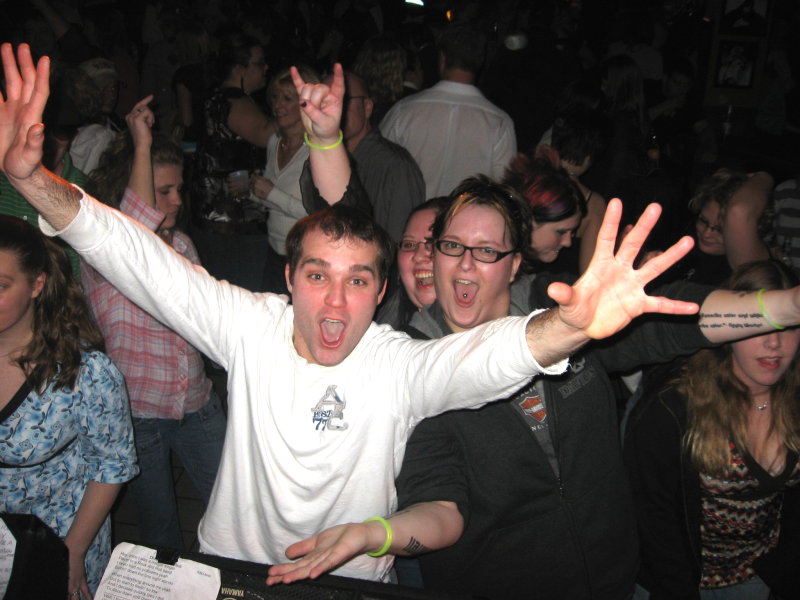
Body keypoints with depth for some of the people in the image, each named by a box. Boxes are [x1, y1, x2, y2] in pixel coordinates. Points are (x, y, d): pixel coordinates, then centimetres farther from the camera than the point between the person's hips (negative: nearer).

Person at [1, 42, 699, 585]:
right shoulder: (250, 326, -13)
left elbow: (489, 354, -37)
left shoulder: (400, 366, -19)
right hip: (226, 573, 1)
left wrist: (570, 325, -59)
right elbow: (139, 258, -16)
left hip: (349, 584, -1)